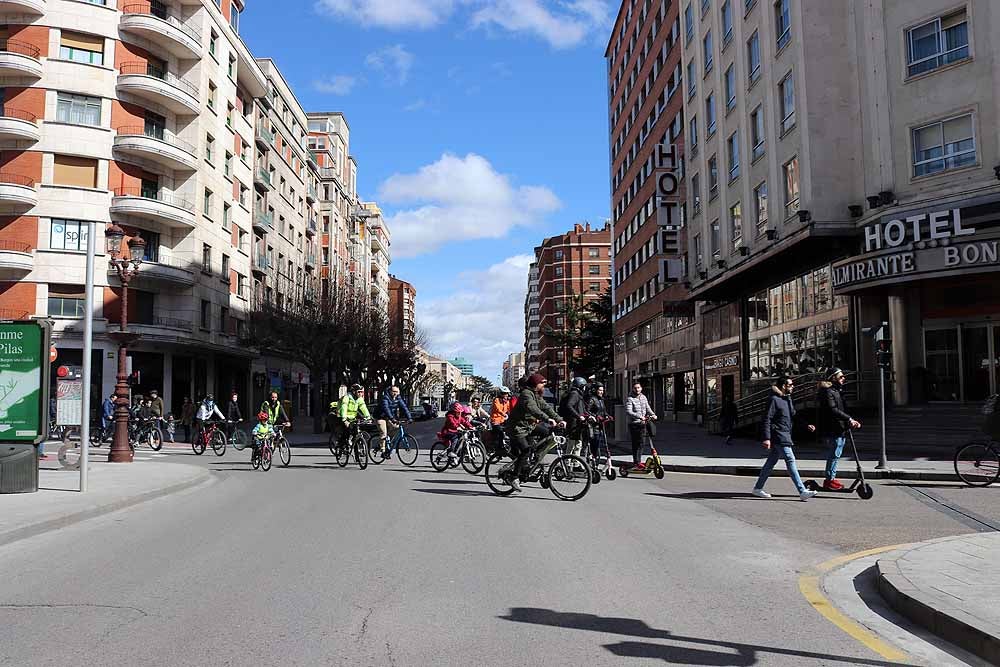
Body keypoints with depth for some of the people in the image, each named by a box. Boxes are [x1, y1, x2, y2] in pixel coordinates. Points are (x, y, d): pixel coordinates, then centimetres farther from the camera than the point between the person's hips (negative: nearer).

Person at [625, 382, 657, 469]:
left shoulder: (643, 397, 12)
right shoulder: (629, 399, -10)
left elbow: (648, 408, 17)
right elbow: (628, 412, -20)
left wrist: (653, 414, -3)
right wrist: (639, 416, -31)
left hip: (643, 423, 6)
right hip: (634, 424, -6)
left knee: (641, 443, 11)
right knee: (635, 443, -4)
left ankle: (639, 461, 22)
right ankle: (636, 462, 3)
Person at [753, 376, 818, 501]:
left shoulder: (788, 399, 17)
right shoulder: (774, 399, -12)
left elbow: (793, 417, 24)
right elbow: (767, 419, -15)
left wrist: (806, 426, 9)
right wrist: (767, 438, -20)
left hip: (786, 436, 9)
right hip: (778, 436, -9)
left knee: (771, 462, 12)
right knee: (790, 460, -12)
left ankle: (758, 488, 20)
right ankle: (802, 492, -14)